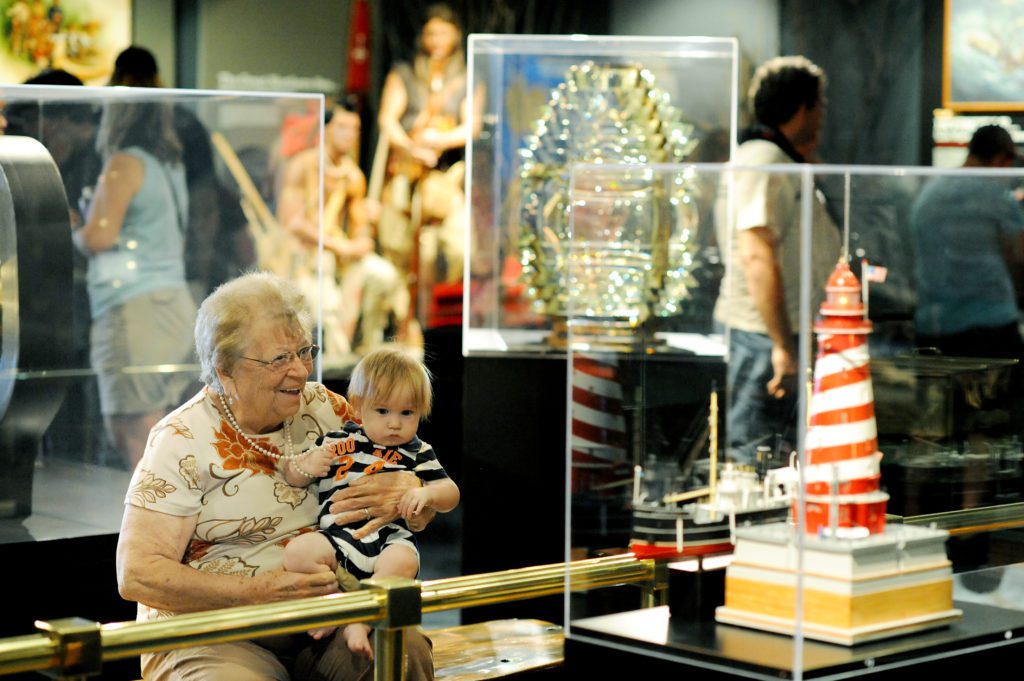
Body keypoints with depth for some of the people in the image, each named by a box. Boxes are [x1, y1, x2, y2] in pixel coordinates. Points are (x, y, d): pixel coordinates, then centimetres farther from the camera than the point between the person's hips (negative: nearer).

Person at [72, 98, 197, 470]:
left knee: (136, 436, -8)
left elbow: (98, 237, -15)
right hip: (172, 302, 9)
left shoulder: (124, 164, -7)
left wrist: (72, 231, 6)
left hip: (134, 310, -9)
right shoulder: (170, 166, 18)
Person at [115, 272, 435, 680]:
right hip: (213, 640, -4)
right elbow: (137, 574, -12)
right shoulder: (183, 441, -6)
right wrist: (258, 591, -22)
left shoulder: (324, 409, 9)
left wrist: (404, 492, -10)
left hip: (321, 626, 4)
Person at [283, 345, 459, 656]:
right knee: (297, 553, -26)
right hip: (338, 535, 1)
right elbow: (292, 479, 16)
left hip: (391, 538, -1)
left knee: (401, 562, -36)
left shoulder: (417, 453, 15)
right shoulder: (338, 443, 14)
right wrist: (306, 467, -8)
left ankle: (360, 621, -27)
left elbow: (450, 494, 11)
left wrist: (427, 493, -12)